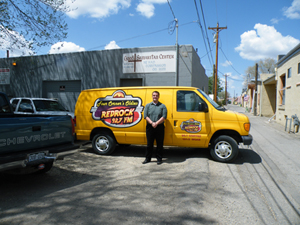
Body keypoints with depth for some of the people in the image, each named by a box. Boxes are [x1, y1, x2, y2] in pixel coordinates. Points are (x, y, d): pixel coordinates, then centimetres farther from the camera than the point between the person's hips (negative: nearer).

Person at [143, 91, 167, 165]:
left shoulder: (162, 106, 6)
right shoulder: (148, 105, 11)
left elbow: (164, 117, -4)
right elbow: (145, 116, 1)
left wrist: (156, 123, -16)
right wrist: (152, 123, -14)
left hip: (159, 127, -1)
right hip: (150, 127, 1)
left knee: (159, 144, 3)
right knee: (149, 144, 7)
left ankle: (159, 159, 14)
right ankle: (148, 158, 18)